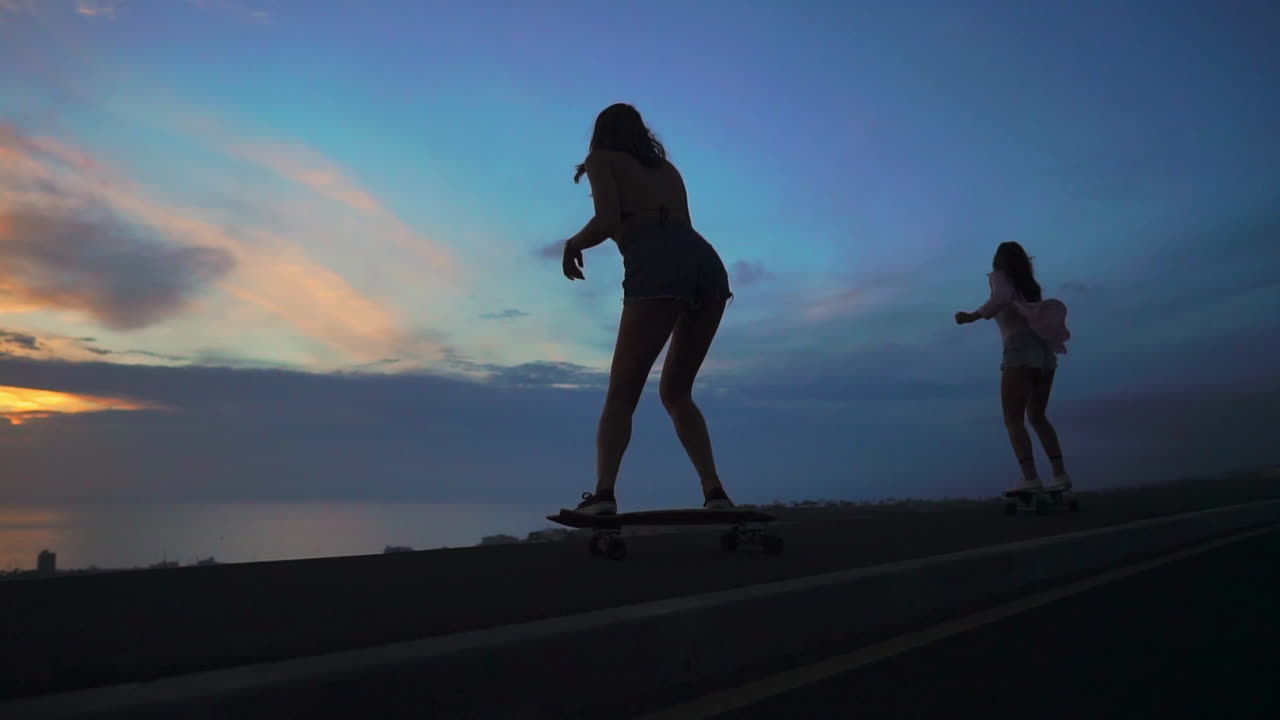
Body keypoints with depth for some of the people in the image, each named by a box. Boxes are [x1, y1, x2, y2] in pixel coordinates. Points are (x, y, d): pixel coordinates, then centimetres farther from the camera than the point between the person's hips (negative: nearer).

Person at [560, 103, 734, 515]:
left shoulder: (600, 159, 18)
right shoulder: (667, 168, 34)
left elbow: (608, 222, 0)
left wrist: (573, 244, 19)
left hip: (658, 269, -5)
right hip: (707, 263, 5)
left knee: (622, 392, 0)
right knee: (675, 393, 15)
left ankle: (603, 493, -18)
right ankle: (714, 492, 0)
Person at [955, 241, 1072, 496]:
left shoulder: (999, 276, 7)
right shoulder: (1029, 285, 26)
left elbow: (1002, 298, -14)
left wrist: (973, 316, -14)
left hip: (1021, 350, -7)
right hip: (1044, 352, 7)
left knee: (1013, 418, -12)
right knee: (1037, 417, 17)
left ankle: (1029, 477, -26)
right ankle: (1060, 473, 7)